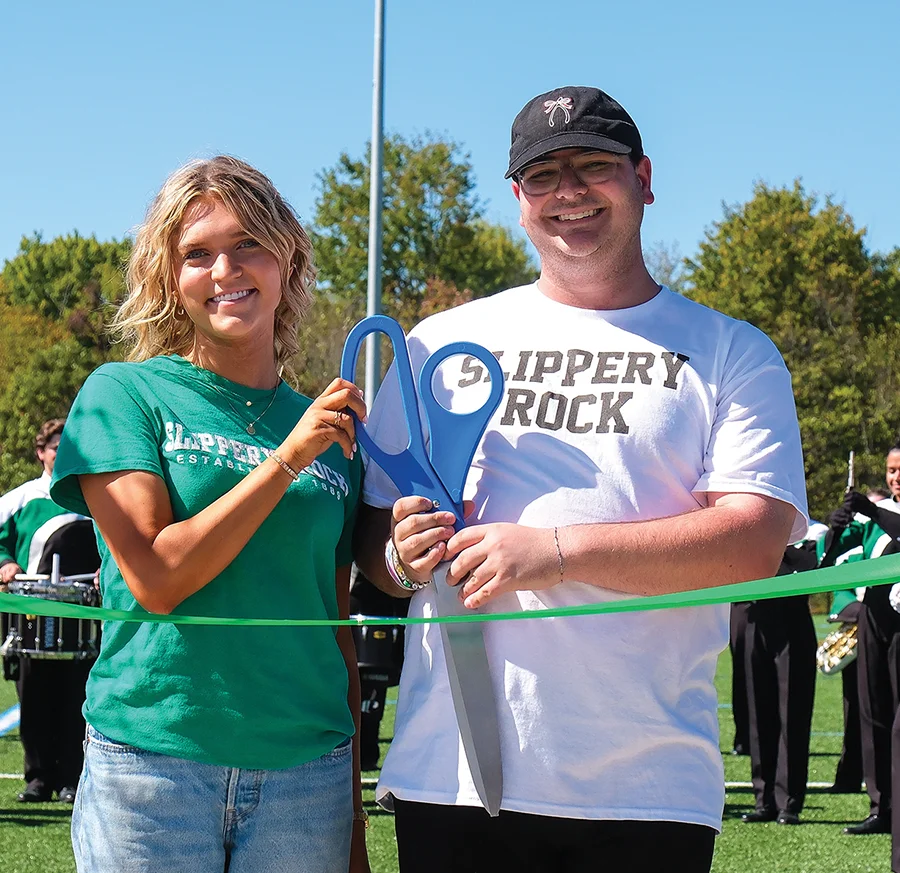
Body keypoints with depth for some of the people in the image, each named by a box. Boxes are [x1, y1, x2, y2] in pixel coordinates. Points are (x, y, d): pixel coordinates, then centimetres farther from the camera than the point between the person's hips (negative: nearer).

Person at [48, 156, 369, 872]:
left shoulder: (331, 430, 10)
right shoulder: (123, 395, 0)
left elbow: (339, 627, 12)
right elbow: (156, 579, -10)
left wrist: (354, 815, 11)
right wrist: (286, 460, -14)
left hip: (307, 769, 3)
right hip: (152, 757, -3)